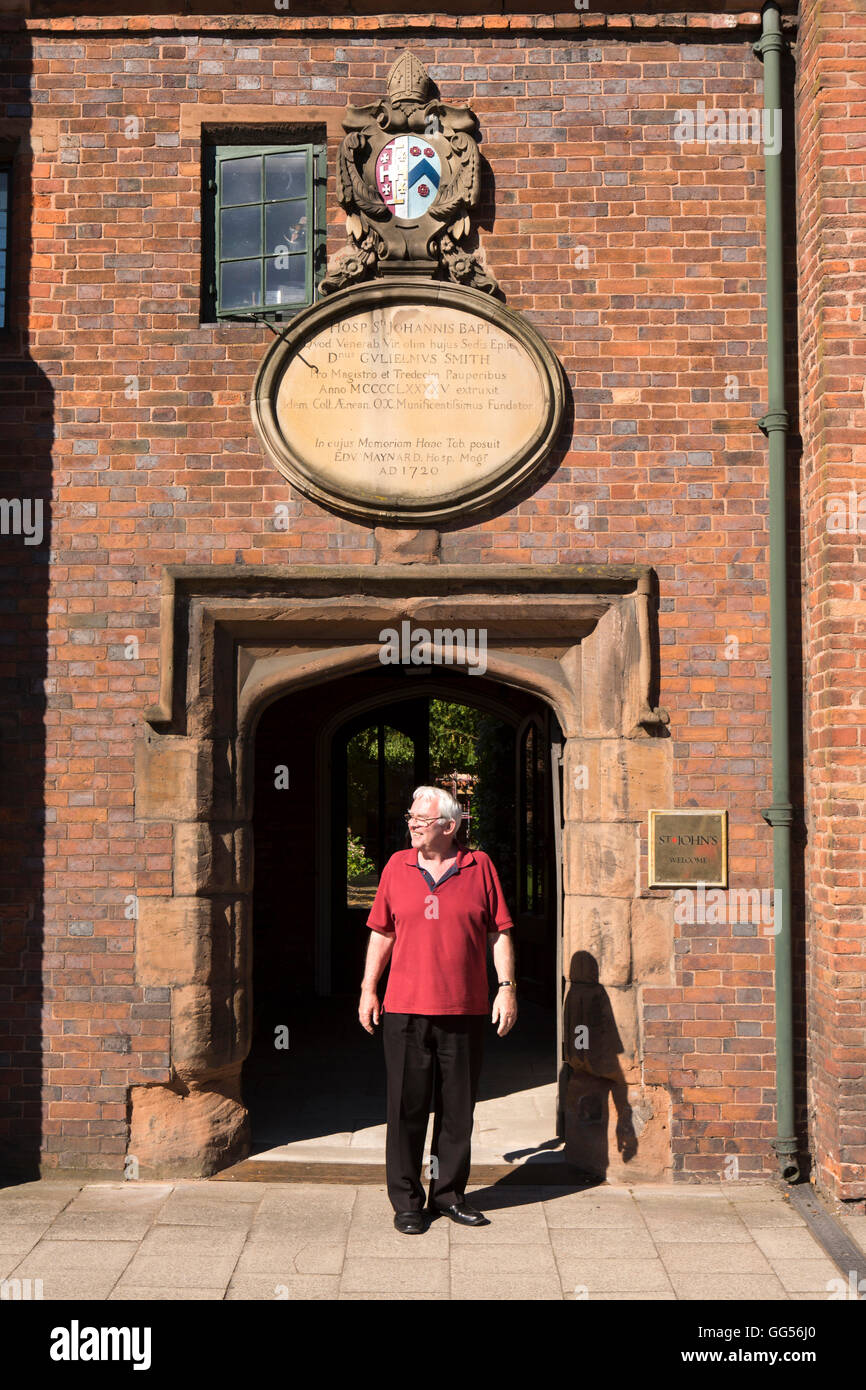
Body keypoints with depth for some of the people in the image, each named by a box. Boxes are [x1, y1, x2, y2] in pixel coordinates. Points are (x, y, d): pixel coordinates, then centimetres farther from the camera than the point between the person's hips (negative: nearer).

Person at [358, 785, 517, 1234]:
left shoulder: (479, 868, 3)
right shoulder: (397, 866, 7)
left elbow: (500, 934, 5)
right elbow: (381, 933, 12)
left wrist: (506, 987, -2)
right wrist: (368, 988, 8)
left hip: (465, 1011, 0)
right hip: (405, 1010, 0)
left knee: (458, 1108, 8)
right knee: (407, 1106, 3)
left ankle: (449, 1193, 23)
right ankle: (406, 1200, 15)